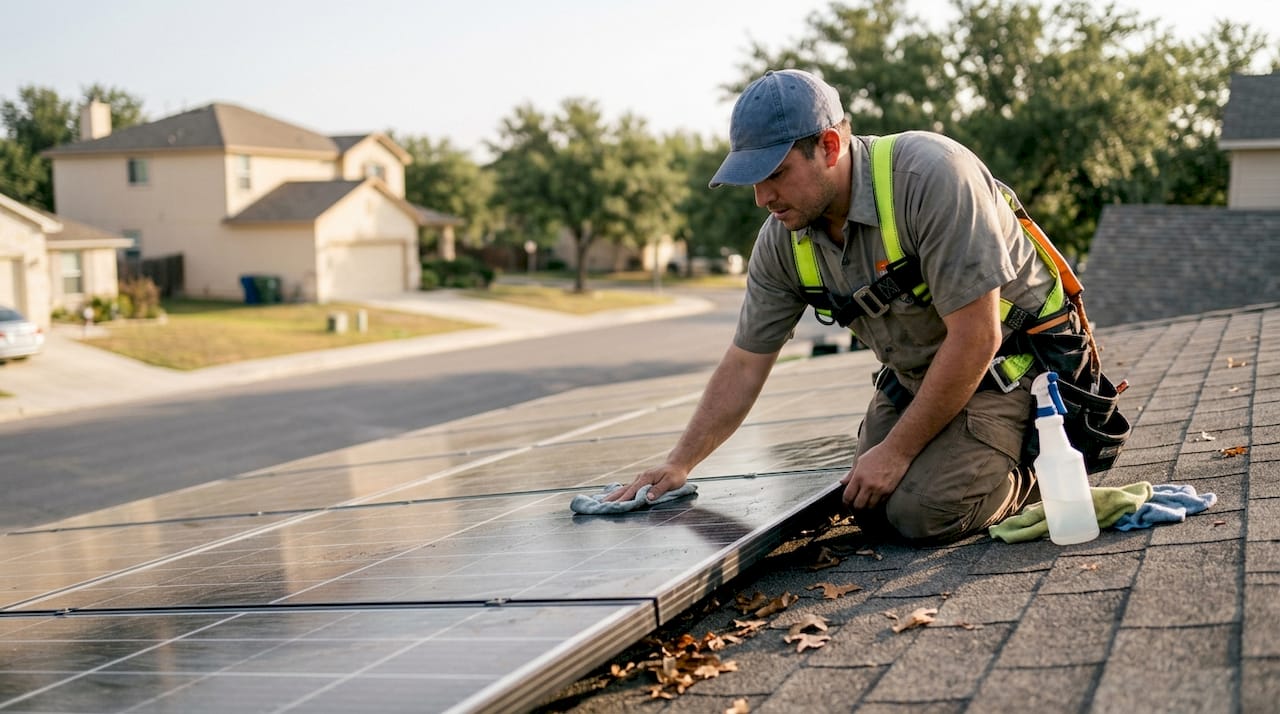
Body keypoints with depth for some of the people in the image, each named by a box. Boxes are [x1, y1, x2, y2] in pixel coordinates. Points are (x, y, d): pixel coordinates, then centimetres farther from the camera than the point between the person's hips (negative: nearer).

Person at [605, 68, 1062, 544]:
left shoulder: (931, 177, -31)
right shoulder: (782, 238, -9)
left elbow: (976, 338, -29)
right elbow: (744, 365, 2)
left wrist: (896, 451, -21)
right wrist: (677, 465, -3)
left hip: (1008, 363, -7)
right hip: (915, 376, 7)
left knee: (924, 514, -20)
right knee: (870, 510, -2)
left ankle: (1030, 468, 6)